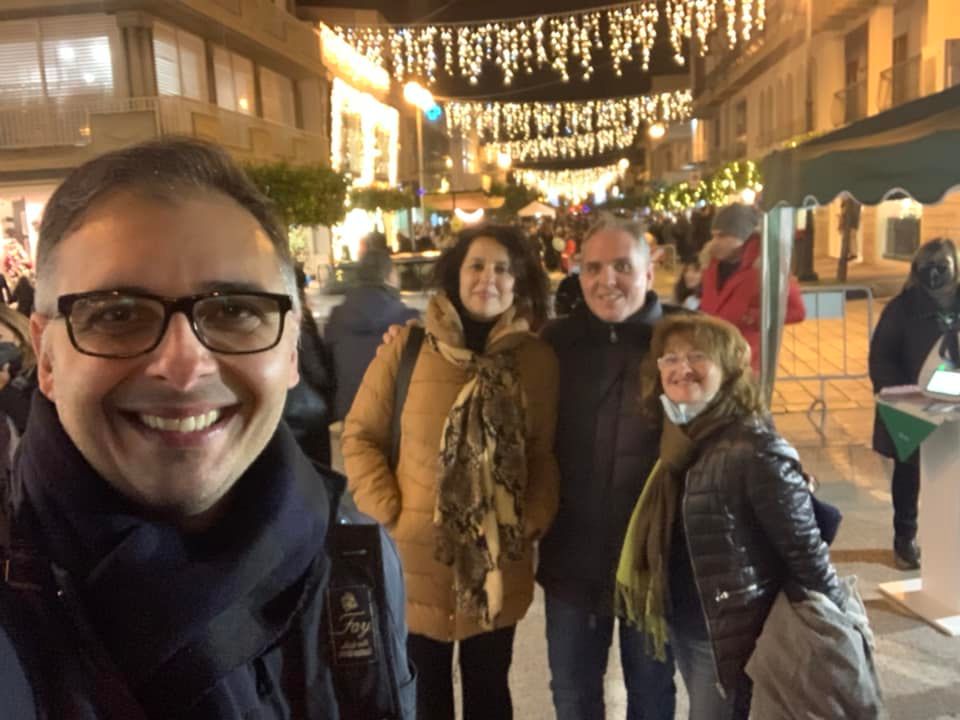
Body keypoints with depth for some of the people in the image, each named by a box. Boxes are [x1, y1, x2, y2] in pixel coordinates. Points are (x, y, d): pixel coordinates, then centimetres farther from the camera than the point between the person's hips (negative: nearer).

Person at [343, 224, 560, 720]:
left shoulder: (537, 360, -1)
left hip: (498, 563, 2)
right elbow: (360, 435, -3)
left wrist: (534, 522, -6)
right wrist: (387, 511, -10)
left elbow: (543, 455, 5)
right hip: (417, 558, -1)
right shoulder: (406, 346, -8)